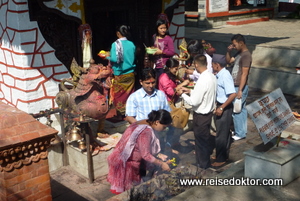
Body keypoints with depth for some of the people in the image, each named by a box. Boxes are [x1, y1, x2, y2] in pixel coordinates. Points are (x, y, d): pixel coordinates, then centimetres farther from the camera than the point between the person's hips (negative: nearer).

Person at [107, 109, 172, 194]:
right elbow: (146, 155, -26)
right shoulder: (146, 131, -26)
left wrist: (158, 155, 6)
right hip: (125, 164, -10)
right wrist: (161, 164, -16)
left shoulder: (143, 124, 3)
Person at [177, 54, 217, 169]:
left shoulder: (202, 81, -29)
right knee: (206, 137, 25)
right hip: (209, 112, 9)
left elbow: (194, 102, -26)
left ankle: (202, 166, 27)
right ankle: (206, 160, 45)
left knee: (200, 140, 9)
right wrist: (190, 91, 10)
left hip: (201, 115, -9)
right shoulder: (212, 77, -1)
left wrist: (182, 94, -11)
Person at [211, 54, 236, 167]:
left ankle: (221, 159, 12)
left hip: (224, 108, -9)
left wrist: (221, 108, -24)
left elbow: (233, 94, -28)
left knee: (221, 134, 1)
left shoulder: (225, 76, -23)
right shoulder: (219, 75, 5)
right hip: (220, 106, 9)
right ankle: (224, 155, 32)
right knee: (225, 132, 19)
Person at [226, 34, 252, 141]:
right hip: (236, 86, 10)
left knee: (236, 111, -5)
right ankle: (243, 130, 23)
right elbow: (228, 61, 23)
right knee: (241, 109, 15)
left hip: (240, 87, -10)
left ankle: (240, 134, 3)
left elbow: (244, 74, -22)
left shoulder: (246, 55, -18)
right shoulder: (239, 53, 11)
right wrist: (228, 51, 4)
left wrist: (240, 90, -23)